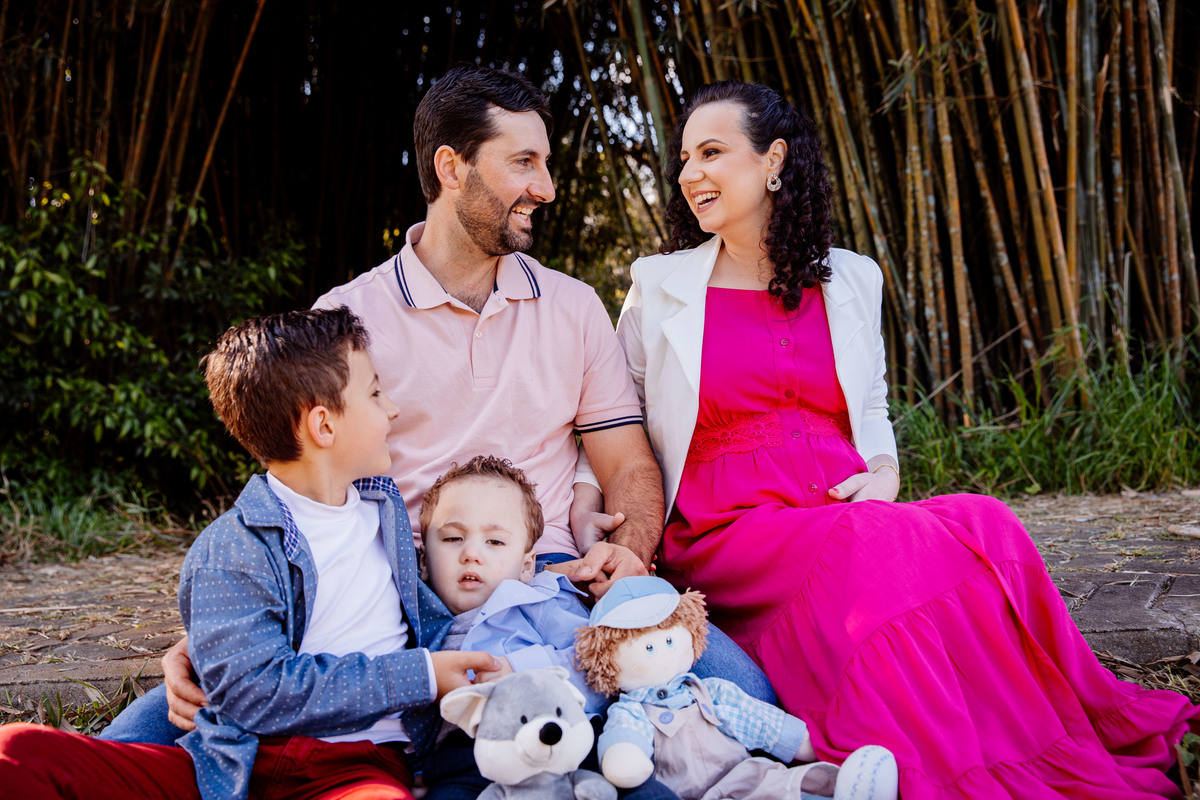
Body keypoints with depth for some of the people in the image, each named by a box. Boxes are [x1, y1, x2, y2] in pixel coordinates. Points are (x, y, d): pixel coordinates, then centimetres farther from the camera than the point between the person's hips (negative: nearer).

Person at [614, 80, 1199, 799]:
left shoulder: (851, 282, 15)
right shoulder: (659, 288, 8)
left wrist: (883, 474, 1)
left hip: (853, 518, 3)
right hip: (729, 535, -3)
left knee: (984, 525, -28)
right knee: (871, 549, -35)